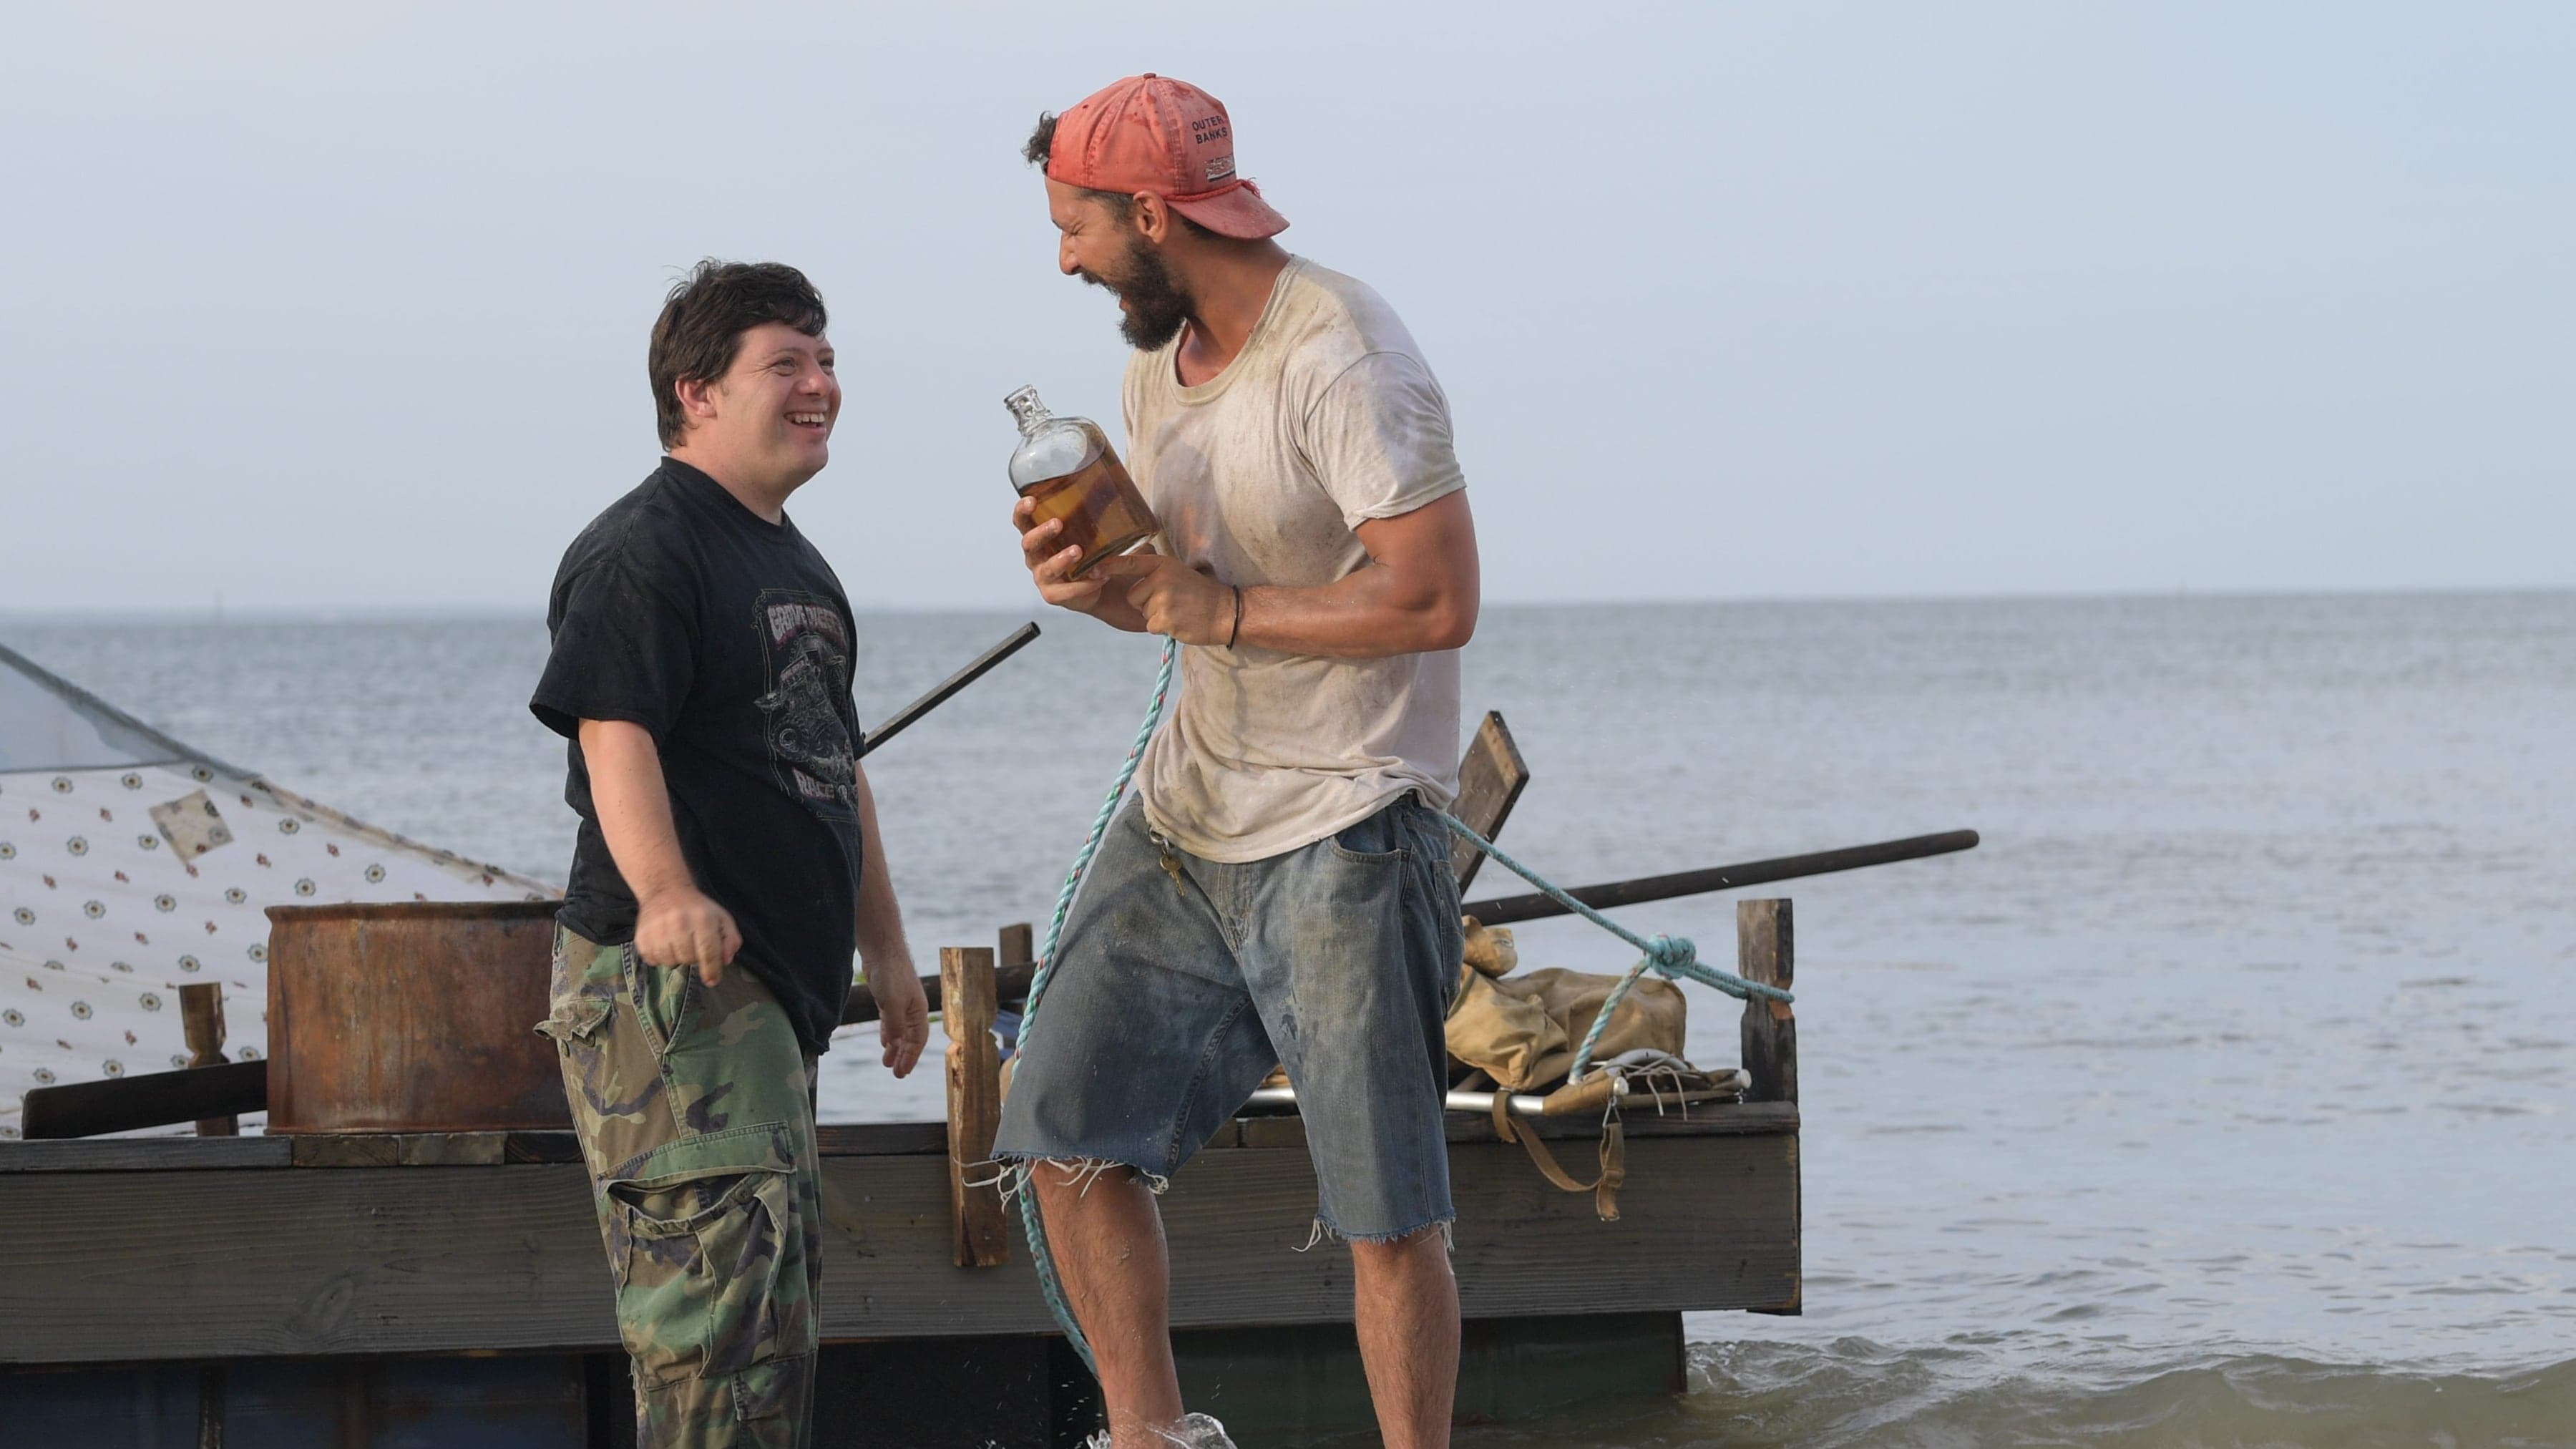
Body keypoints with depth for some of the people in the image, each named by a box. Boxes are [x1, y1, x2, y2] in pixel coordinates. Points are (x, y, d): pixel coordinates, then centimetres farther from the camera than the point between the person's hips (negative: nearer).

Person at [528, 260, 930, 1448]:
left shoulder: (799, 565, 20)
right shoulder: (640, 550, -11)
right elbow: (614, 737, -24)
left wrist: (885, 947, 28)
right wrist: (665, 893, -41)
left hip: (778, 984, 10)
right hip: (673, 980, -10)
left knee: (777, 1294, 16)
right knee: (729, 1282, -18)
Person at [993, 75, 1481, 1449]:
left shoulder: (1343, 362, -18)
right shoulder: (1154, 362, 10)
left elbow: (1435, 602, -24)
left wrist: (1215, 609, -19)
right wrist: (1092, 579, -3)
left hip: (1341, 829, -8)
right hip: (1186, 813, 8)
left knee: (1386, 1215, -4)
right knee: (1067, 1132, 6)